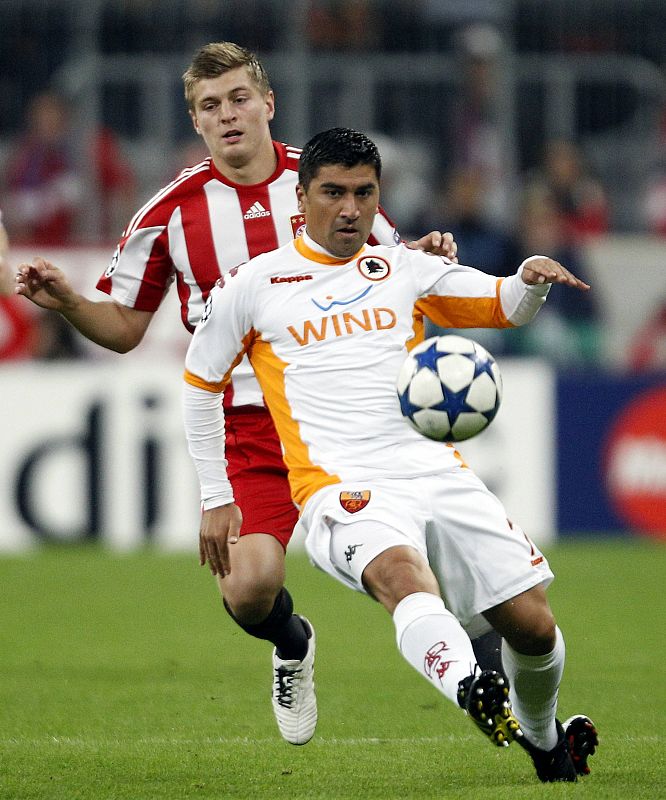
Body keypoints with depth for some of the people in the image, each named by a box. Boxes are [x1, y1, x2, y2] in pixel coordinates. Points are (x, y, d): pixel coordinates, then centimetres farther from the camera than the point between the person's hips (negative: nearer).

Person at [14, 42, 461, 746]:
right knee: (248, 588, -16)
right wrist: (63, 301, -9)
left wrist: (426, 260, -9)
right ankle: (292, 647, 21)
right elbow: (123, 327, 10)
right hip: (246, 421, 0)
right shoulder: (170, 211, 1)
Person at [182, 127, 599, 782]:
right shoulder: (253, 286, 9)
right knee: (400, 571, -38)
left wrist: (533, 277, -7)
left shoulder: (401, 268, 17)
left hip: (436, 472, 4)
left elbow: (504, 306, 18)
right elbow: (200, 384, 20)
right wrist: (216, 498, 18)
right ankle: (471, 692, -64)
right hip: (342, 491, -4)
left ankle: (541, 738, 28)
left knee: (533, 626, -2)